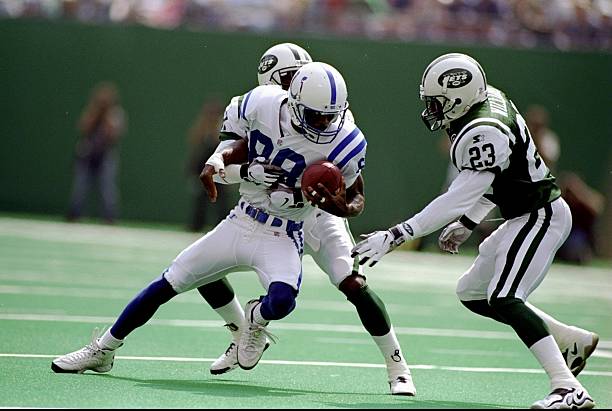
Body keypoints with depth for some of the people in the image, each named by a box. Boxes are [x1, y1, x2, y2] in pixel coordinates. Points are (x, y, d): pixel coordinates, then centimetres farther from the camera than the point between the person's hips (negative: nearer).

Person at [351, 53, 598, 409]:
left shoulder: (483, 133, -27)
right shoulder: (489, 99, 3)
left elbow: (459, 199, -28)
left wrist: (396, 236, -28)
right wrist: (468, 224, 18)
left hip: (541, 216, -11)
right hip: (527, 216, 11)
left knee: (503, 299, -22)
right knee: (472, 294, 15)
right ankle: (572, 339, 23)